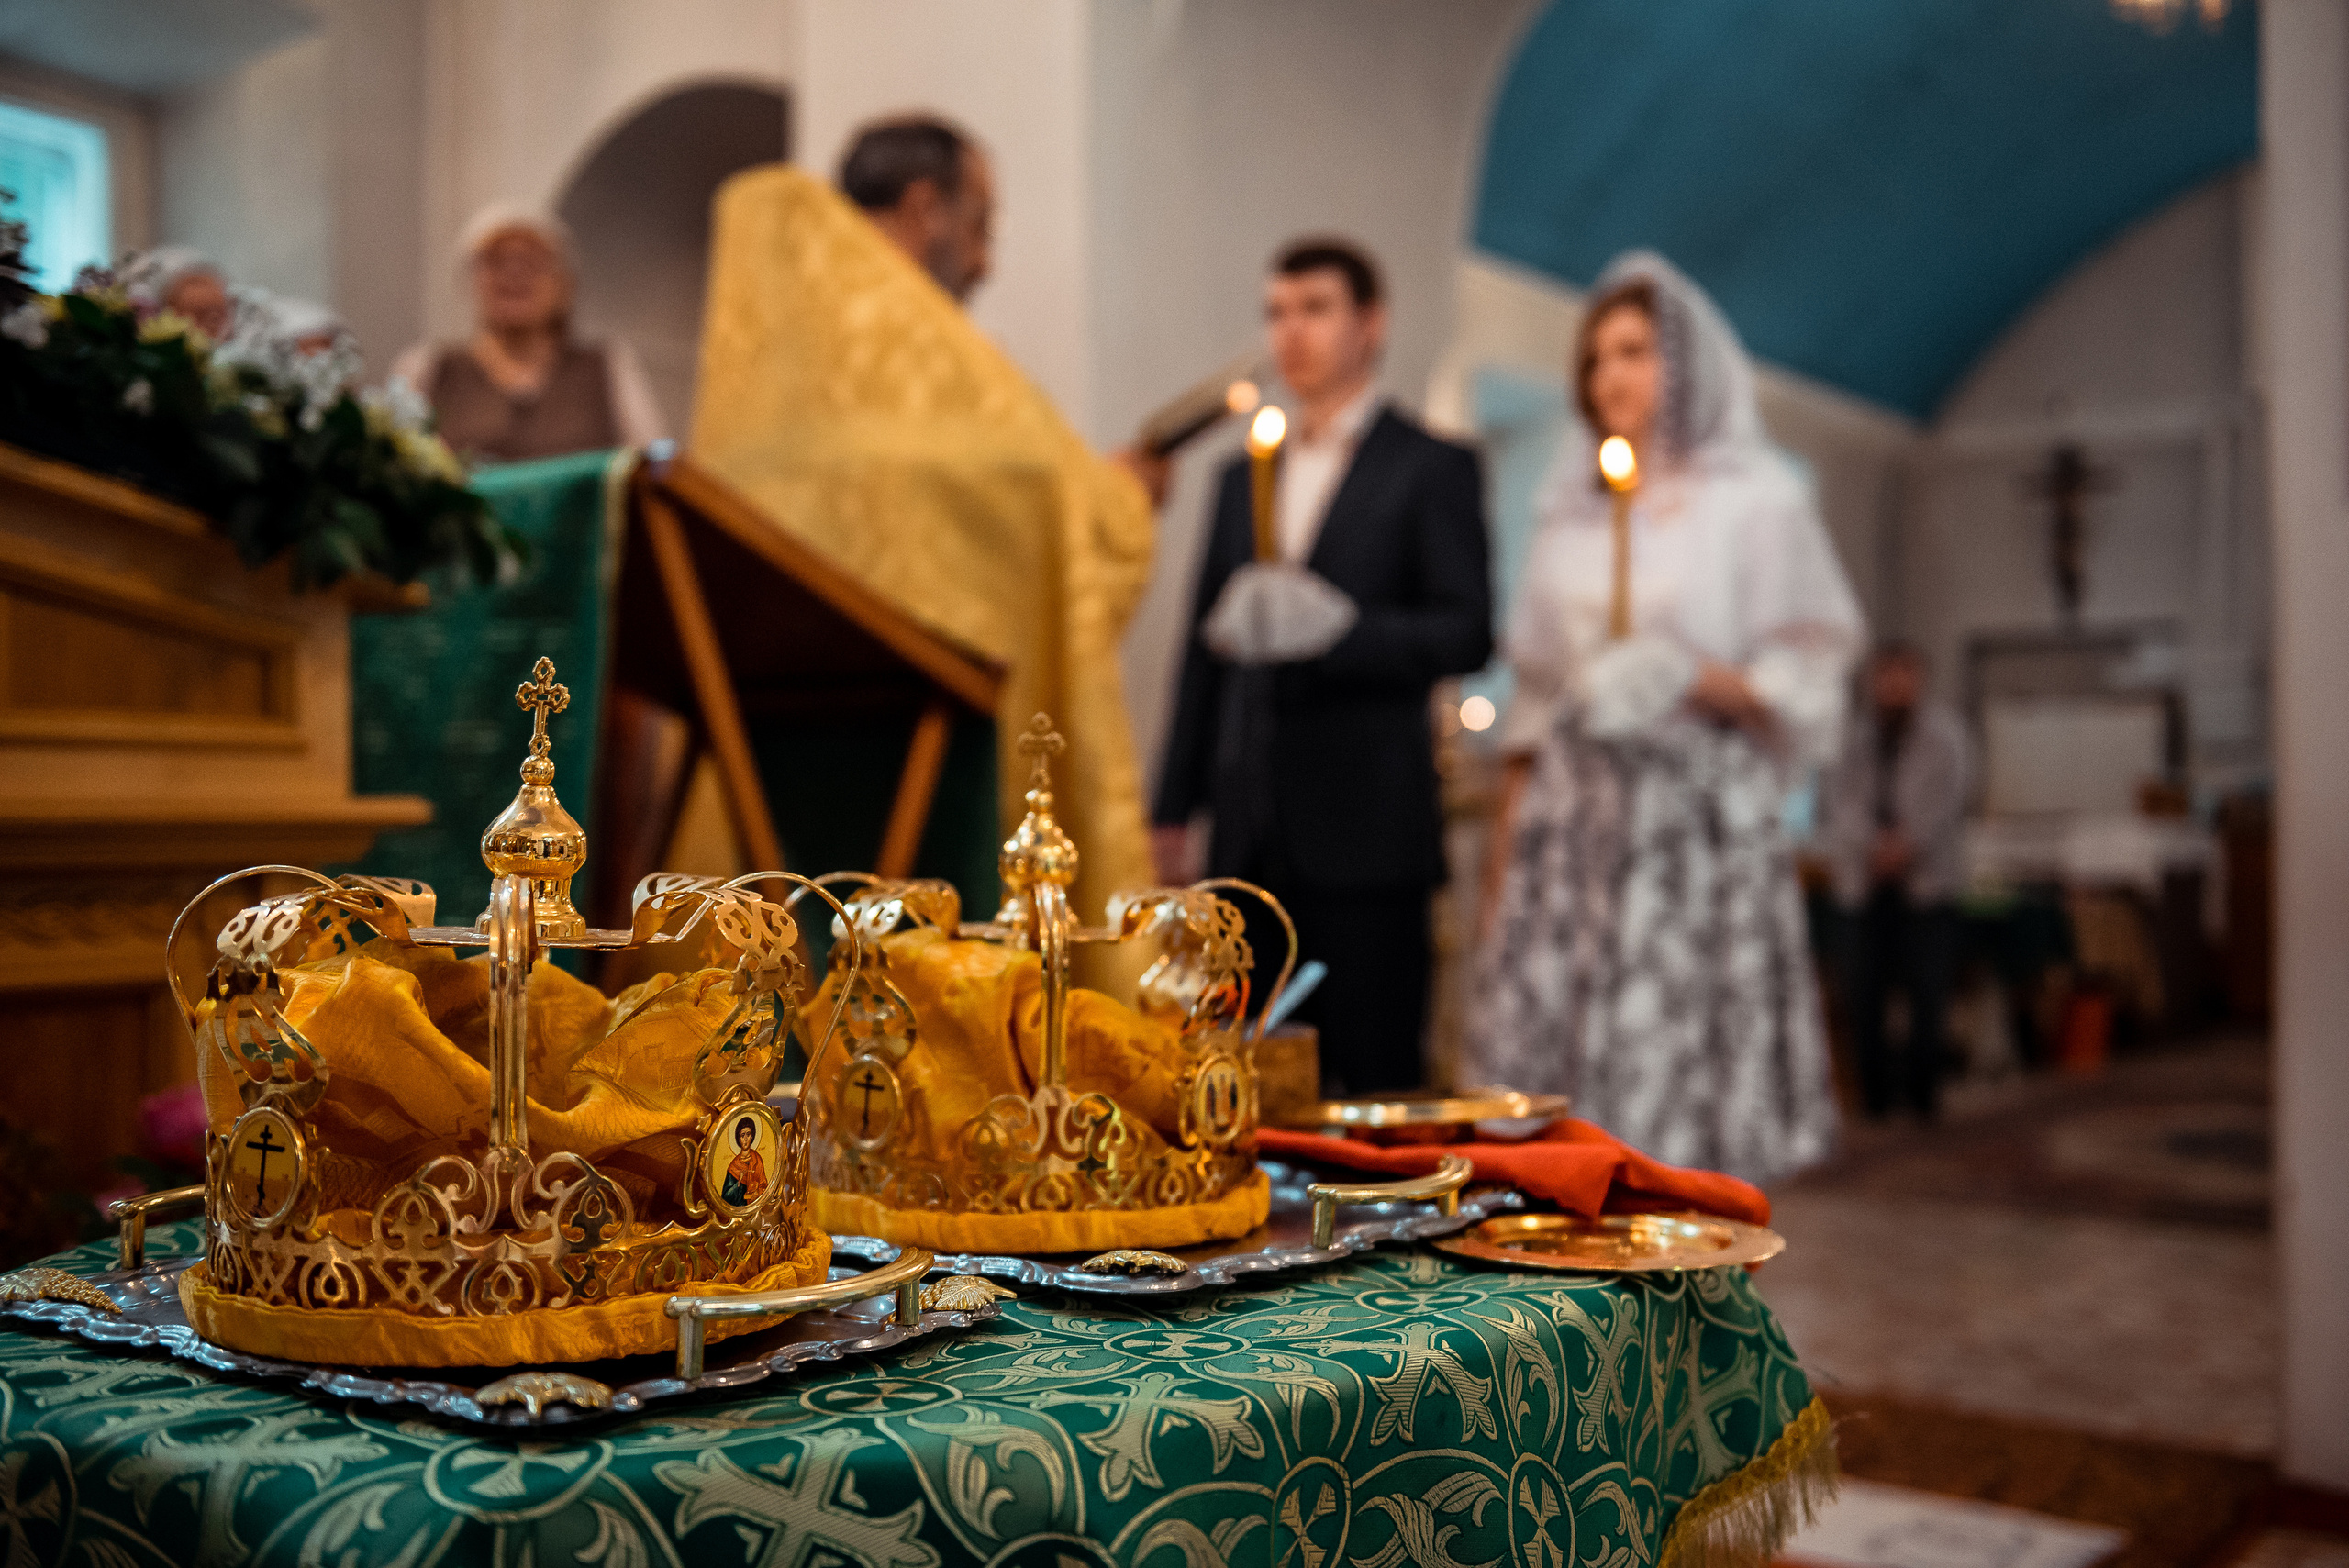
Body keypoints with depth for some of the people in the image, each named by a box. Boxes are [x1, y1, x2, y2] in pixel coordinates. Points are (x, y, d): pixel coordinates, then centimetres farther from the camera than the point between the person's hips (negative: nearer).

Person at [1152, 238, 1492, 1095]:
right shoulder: (1243, 477, 20)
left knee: (1373, 1080, -3)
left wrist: (1338, 626, -22)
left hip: (1366, 831, -5)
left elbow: (1467, 632, -6)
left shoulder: (1432, 468, 3)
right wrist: (1173, 811, 14)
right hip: (1251, 834, 5)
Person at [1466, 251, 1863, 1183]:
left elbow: (1806, 687, 0)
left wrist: (1694, 678, -18)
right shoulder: (1572, 511, 18)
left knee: (1684, 1104, -8)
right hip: (1571, 825, 4)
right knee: (1551, 1083, -3)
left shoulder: (1759, 501, 4)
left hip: (1697, 824, -4)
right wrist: (1502, 853, 12)